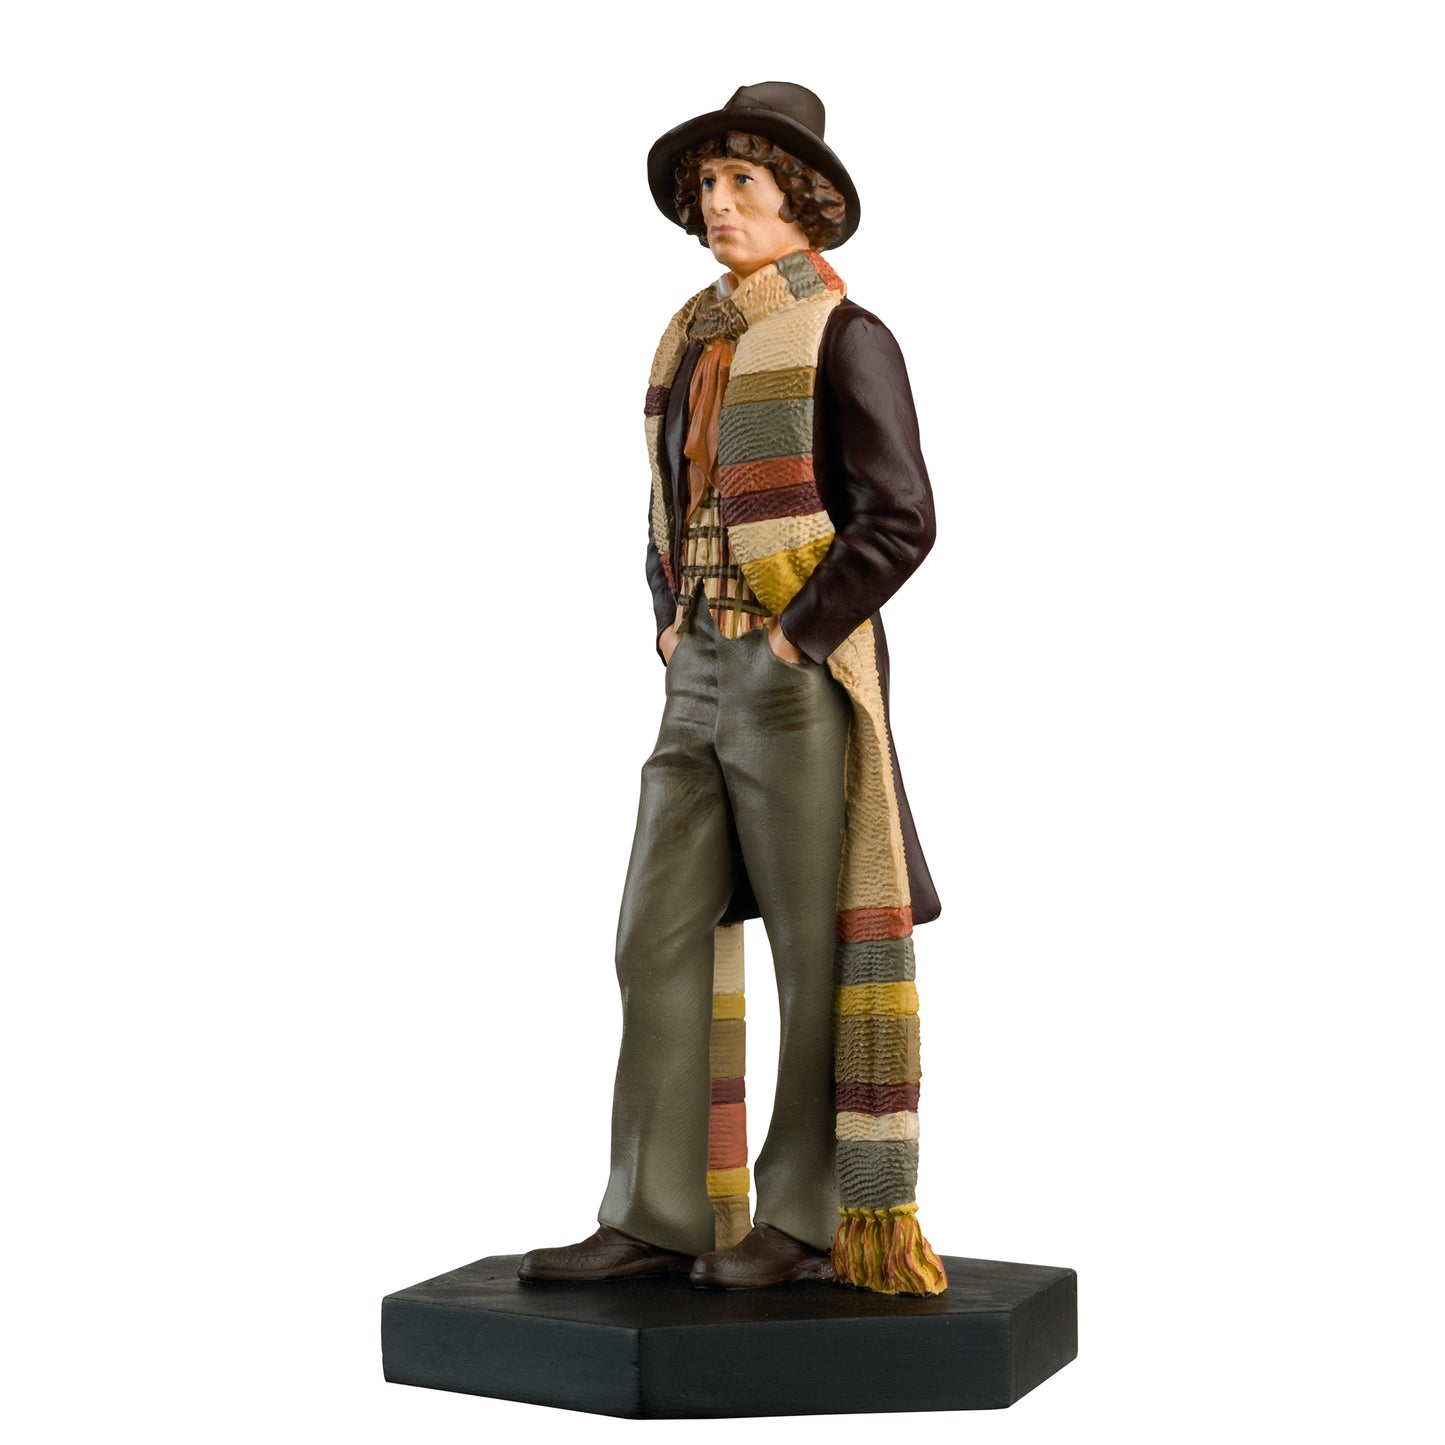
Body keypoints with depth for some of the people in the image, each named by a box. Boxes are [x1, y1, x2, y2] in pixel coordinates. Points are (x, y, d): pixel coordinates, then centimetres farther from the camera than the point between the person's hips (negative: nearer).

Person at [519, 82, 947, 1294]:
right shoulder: (695, 340, 16)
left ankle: (810, 1218, 11)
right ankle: (656, 1220, 9)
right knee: (662, 938, 3)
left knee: (817, 947, 0)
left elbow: (898, 521, -14)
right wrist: (675, 646, 10)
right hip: (703, 683, 8)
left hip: (802, 681, -8)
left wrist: (794, 643, -15)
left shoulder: (843, 337, -7)